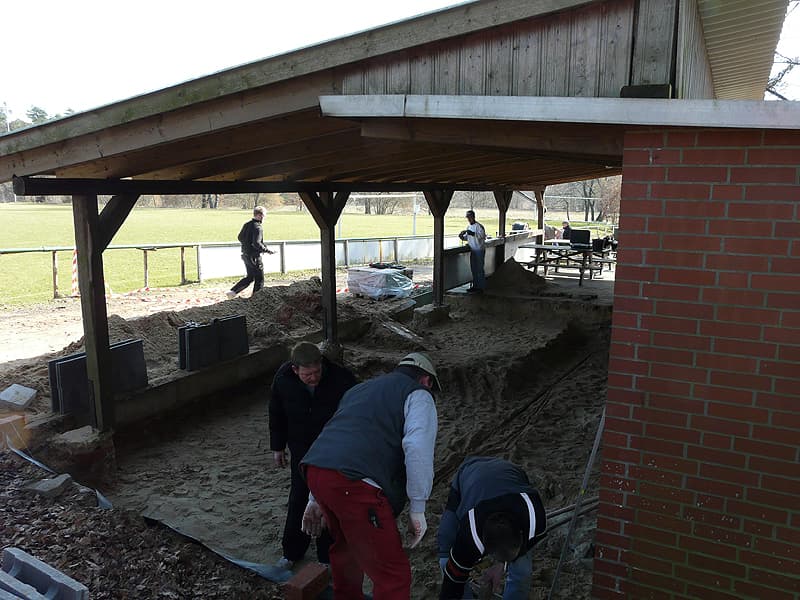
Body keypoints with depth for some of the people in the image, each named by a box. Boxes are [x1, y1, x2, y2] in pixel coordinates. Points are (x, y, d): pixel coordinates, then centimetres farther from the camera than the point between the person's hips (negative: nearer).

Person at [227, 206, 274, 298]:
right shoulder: (258, 227, -19)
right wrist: (267, 250, -18)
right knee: (259, 279, 5)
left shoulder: (246, 224, 8)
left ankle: (232, 291, 14)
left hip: (245, 255, 9)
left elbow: (240, 238, 16)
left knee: (250, 277, 21)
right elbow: (257, 243, -27)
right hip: (254, 256, -9)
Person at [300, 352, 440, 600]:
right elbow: (417, 448, -9)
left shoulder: (359, 390, 32)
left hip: (314, 470, 8)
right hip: (354, 484, -8)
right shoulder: (418, 395, 8)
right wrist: (417, 509, -3)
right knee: (393, 574, 2)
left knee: (345, 547, 32)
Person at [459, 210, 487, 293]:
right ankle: (475, 286, 22)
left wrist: (472, 233, -35)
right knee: (473, 268, 12)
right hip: (472, 250, 8)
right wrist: (462, 236, 0)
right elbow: (466, 238, 21)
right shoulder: (468, 227, 13)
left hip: (480, 250, -8)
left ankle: (481, 287, -1)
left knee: (479, 269, -5)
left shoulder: (478, 226, -13)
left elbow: (482, 236, -27)